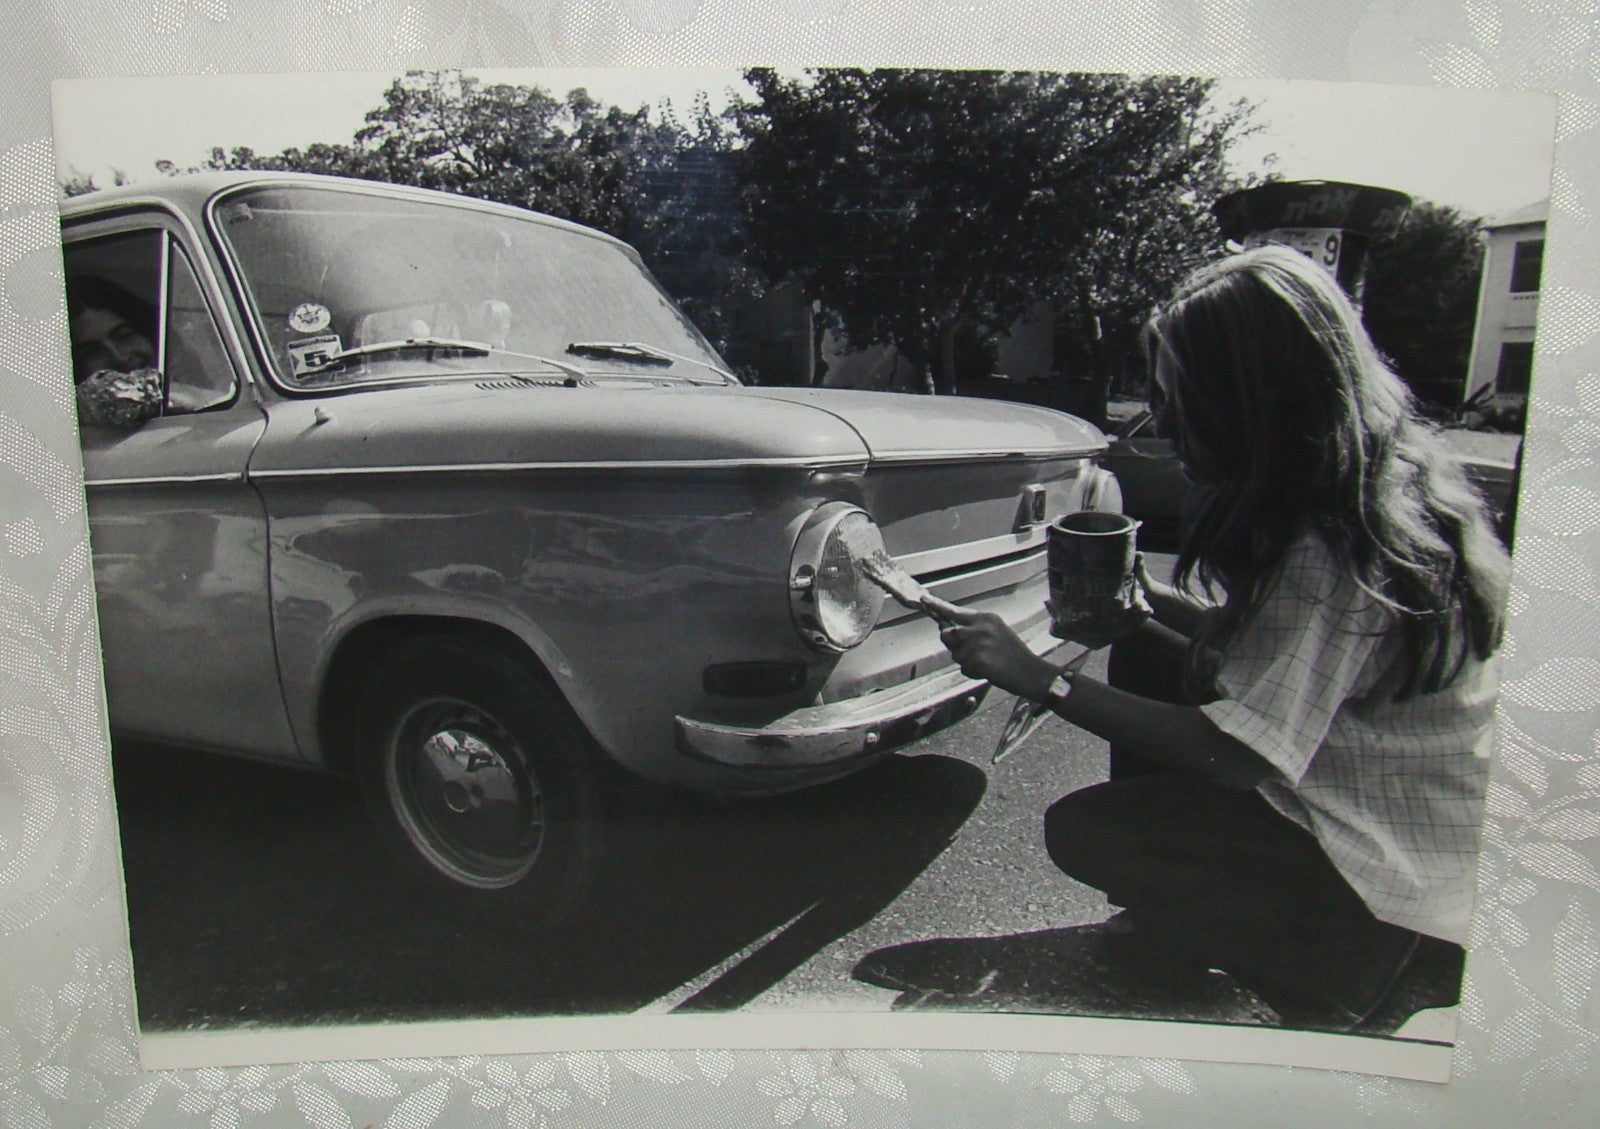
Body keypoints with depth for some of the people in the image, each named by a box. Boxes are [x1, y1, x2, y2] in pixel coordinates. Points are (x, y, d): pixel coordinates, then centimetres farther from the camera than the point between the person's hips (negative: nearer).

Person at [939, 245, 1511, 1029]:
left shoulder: (1337, 551, -30)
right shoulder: (1385, 480, -1)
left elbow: (1237, 755, -30)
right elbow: (1271, 643, 10)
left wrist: (1041, 680, -26)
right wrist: (1154, 596, -2)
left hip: (1398, 886, -9)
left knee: (1085, 829, -14)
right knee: (1145, 656, 5)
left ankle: (1316, 969, 8)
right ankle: (1179, 916, 17)